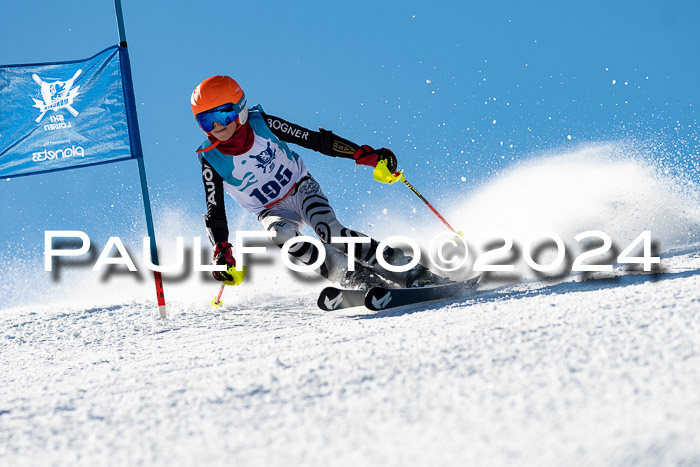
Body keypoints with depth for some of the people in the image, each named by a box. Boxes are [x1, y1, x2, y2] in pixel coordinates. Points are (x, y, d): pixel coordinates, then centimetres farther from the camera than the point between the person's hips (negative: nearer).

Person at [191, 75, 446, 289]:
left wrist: (364, 154, -21)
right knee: (281, 234, -33)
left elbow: (315, 140, -13)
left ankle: (412, 272, -26)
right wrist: (221, 251, -28)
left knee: (329, 230, -29)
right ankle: (360, 279, -33)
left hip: (302, 189, -1)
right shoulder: (211, 159, -15)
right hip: (273, 211, 1)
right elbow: (215, 213, -12)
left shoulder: (260, 123, -16)